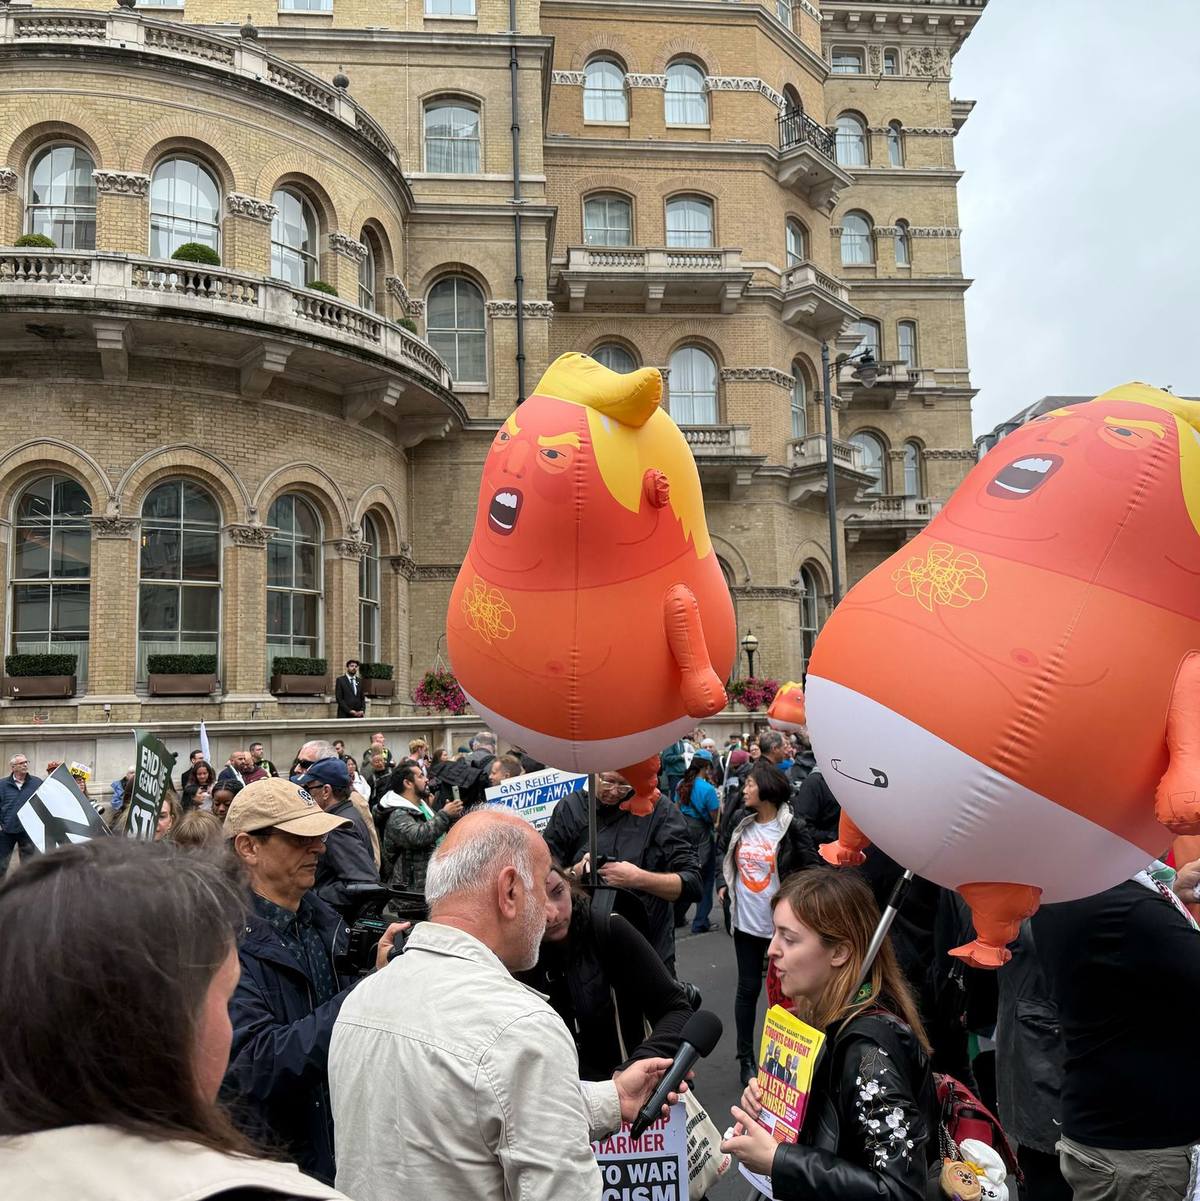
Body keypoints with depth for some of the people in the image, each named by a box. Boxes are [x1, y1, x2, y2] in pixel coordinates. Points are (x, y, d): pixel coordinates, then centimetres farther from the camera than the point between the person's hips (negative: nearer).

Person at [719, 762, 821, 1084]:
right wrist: (725, 886, 6)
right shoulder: (743, 826, 6)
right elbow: (731, 862, 21)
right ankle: (746, 1057, 20)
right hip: (746, 921, 5)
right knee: (748, 988, 9)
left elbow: (812, 870, -12)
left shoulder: (792, 827, -12)